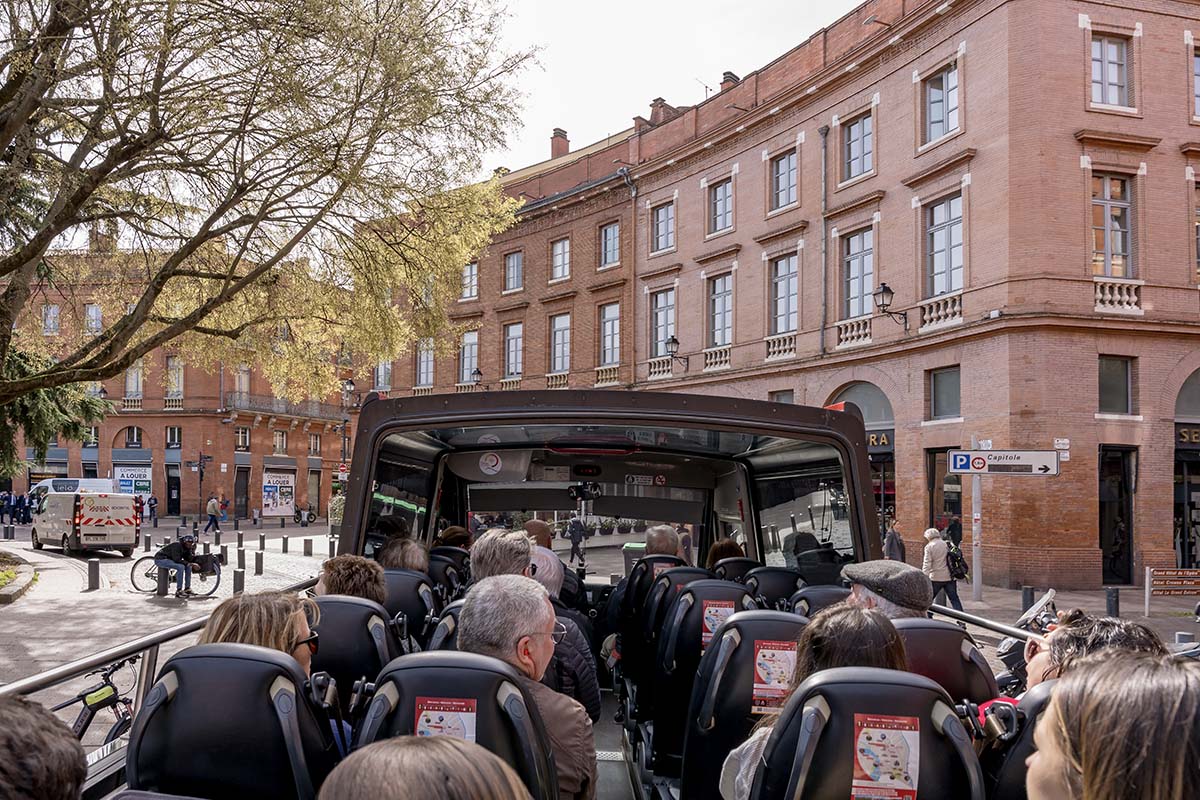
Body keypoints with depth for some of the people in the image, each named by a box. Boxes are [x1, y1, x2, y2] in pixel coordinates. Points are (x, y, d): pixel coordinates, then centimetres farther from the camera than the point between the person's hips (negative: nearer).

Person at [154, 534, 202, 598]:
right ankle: (179, 591, -26)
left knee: (188, 566, -5)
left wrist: (193, 550, -19)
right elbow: (177, 560, -32)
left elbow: (189, 559, -7)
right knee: (180, 567, -29)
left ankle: (187, 589, 0)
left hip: (170, 559, 9)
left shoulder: (187, 548, 1)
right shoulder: (177, 546, -25)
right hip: (160, 559, -9)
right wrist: (190, 564, -31)